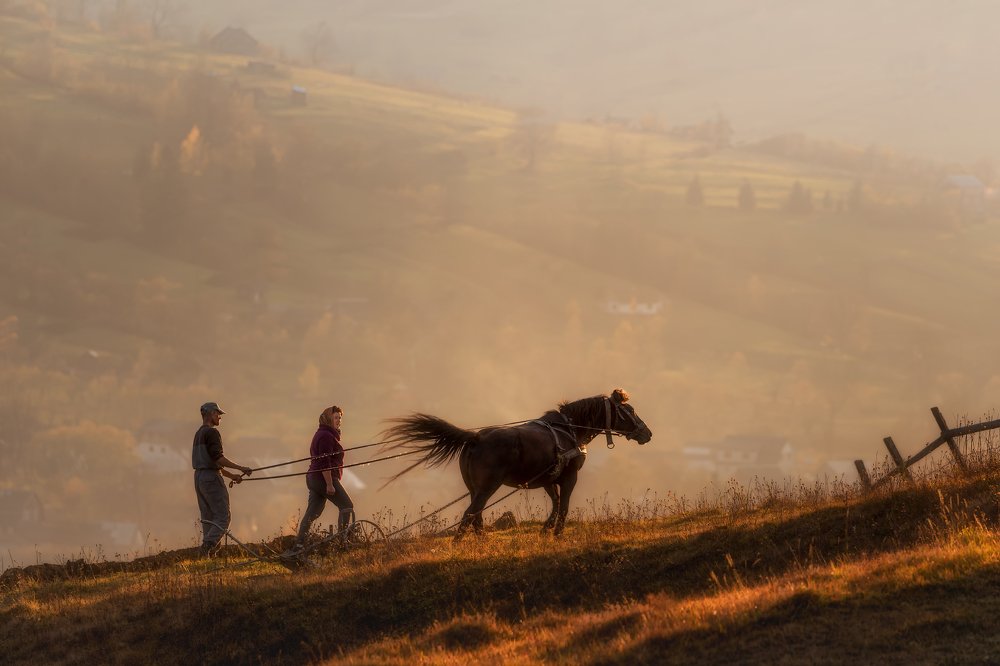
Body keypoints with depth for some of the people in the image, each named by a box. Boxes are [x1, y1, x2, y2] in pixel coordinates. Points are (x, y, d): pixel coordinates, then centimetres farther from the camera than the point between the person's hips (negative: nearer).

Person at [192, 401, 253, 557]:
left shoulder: (199, 434, 20)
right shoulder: (212, 432, -11)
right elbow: (218, 457, -21)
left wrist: (231, 475, 25)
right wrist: (240, 468, -16)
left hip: (199, 477, 10)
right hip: (211, 478, -10)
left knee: (208, 519, 11)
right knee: (223, 516, -9)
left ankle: (207, 549, 7)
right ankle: (207, 546, -21)